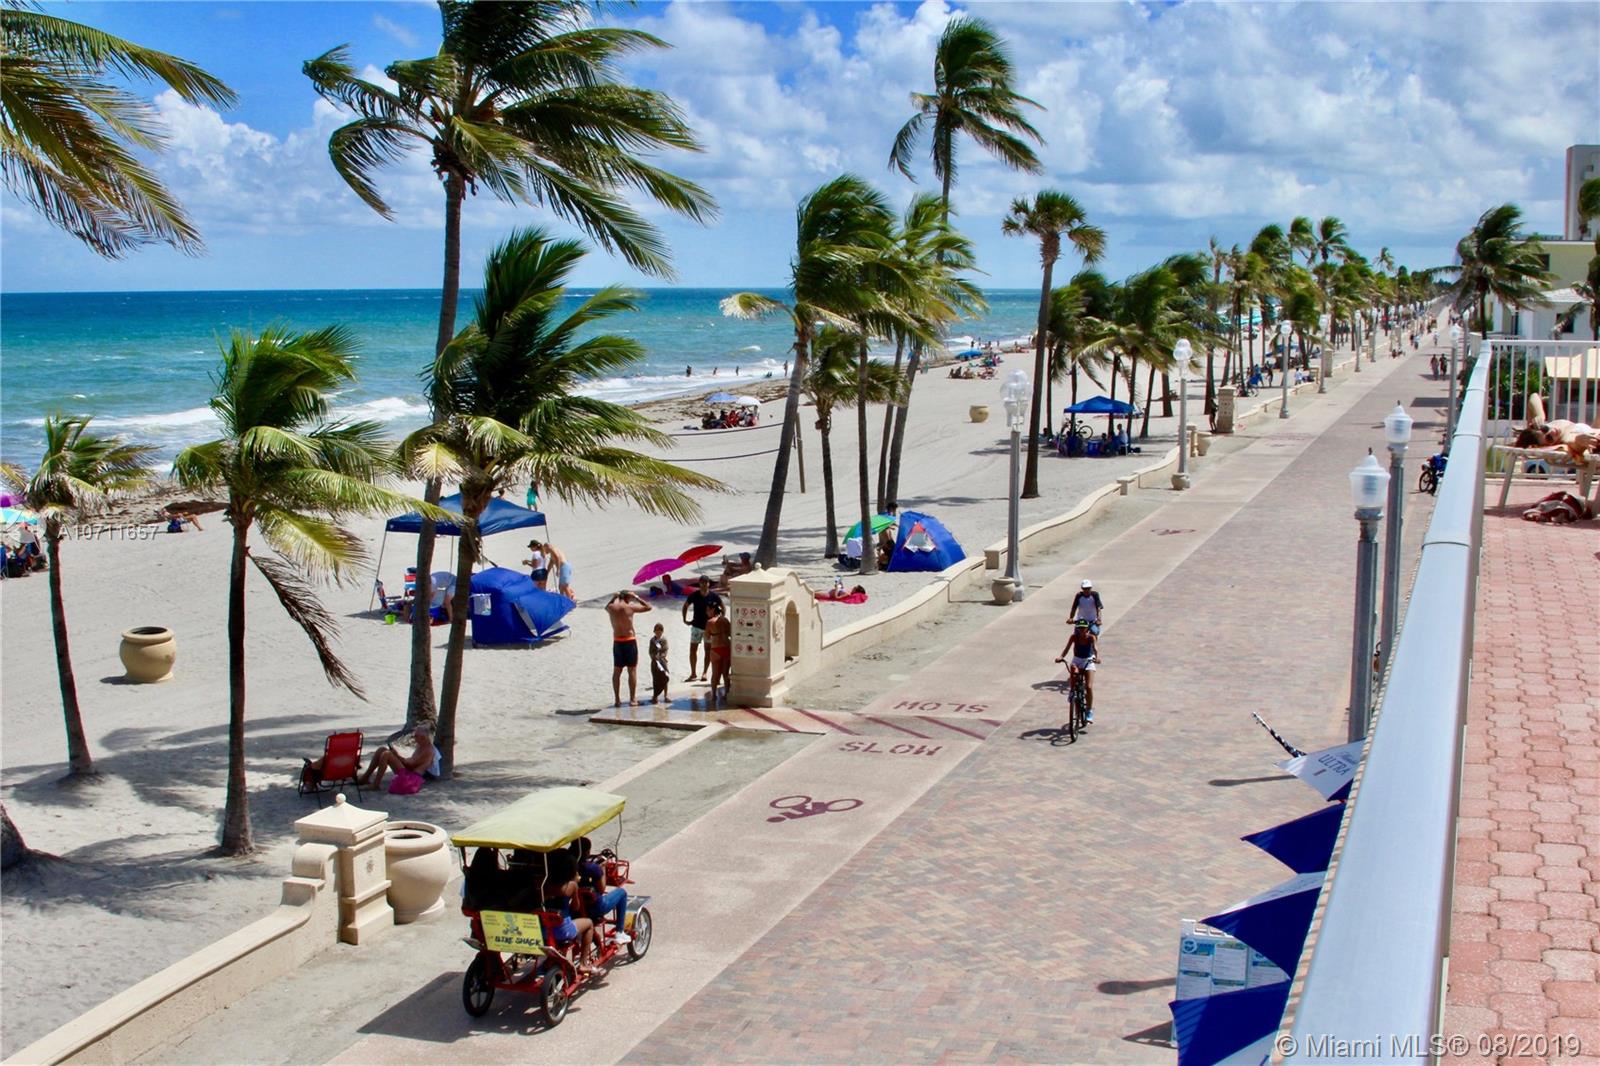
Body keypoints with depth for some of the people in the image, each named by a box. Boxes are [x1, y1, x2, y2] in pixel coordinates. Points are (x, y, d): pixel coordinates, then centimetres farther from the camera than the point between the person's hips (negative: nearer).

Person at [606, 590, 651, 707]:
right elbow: (648, 607, 0)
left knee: (616, 671, 11)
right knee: (632, 670, 3)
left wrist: (614, 598, 23)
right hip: (630, 641, -4)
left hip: (617, 642, 4)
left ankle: (617, 699, 13)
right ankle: (632, 699, 3)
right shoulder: (630, 607, -11)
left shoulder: (611, 608, 0)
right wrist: (636, 598, 5)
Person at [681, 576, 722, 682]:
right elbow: (685, 606, 9)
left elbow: (722, 607, 5)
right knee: (693, 650, 0)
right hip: (696, 626, 1)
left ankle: (705, 673, 16)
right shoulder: (694, 595, -8)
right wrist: (685, 619, 5)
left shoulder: (713, 596, -10)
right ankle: (693, 674, 9)